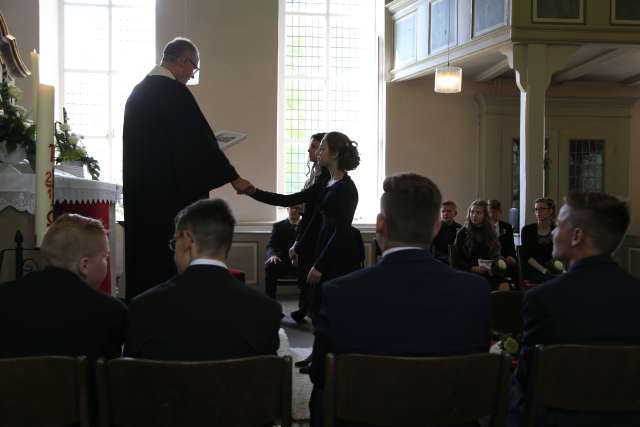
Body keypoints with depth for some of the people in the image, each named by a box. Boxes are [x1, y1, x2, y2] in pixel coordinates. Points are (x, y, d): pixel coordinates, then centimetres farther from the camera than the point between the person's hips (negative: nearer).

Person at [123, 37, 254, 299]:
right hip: (171, 192, -8)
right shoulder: (174, 92, -14)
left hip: (140, 192, 8)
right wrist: (234, 178, -8)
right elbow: (201, 139, -15)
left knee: (145, 254, 12)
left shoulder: (138, 91, 11)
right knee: (172, 262, -2)